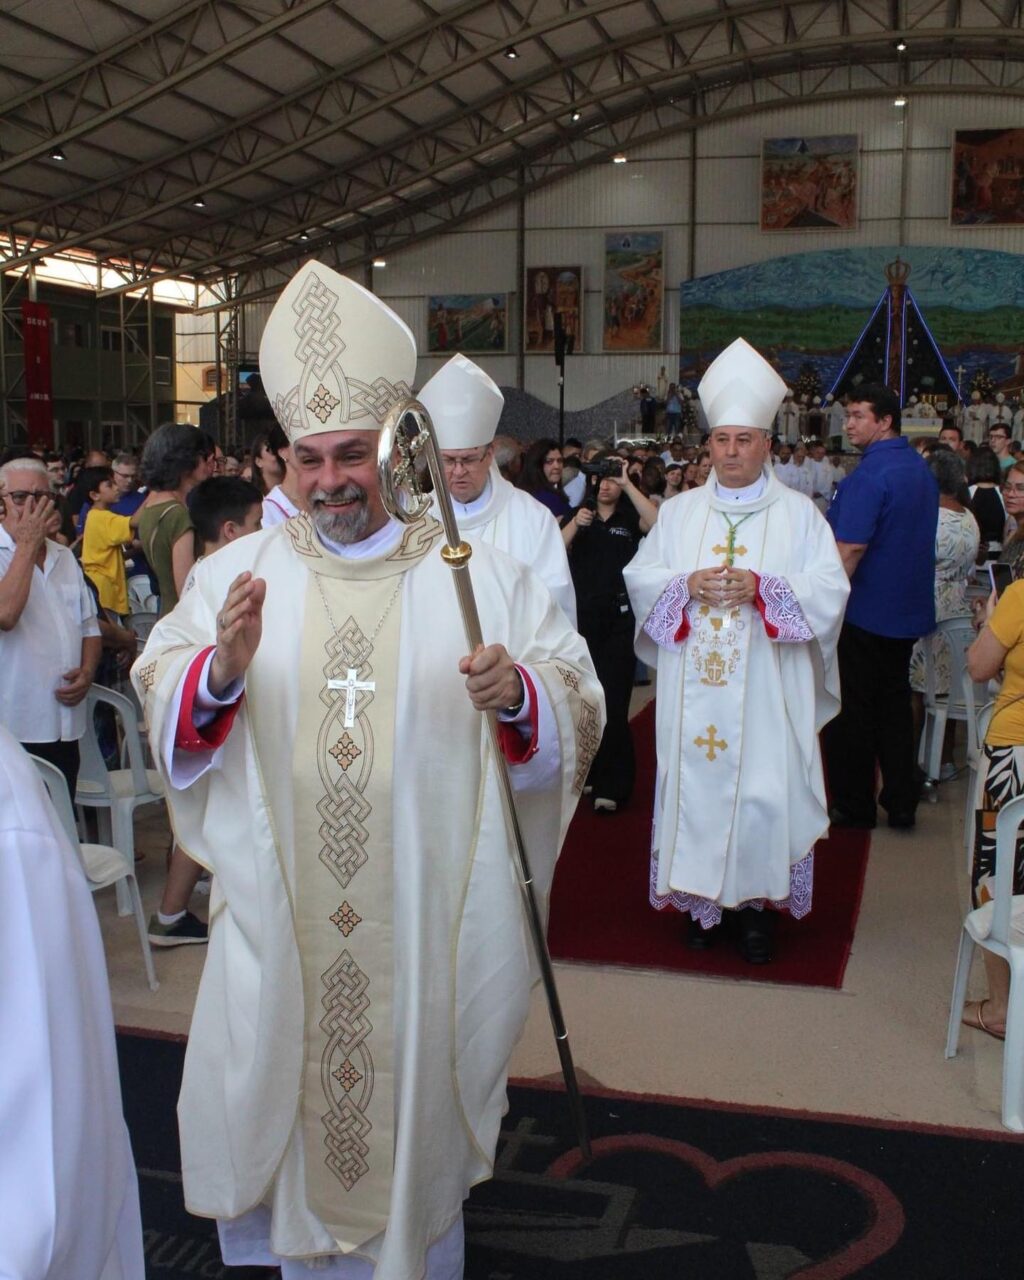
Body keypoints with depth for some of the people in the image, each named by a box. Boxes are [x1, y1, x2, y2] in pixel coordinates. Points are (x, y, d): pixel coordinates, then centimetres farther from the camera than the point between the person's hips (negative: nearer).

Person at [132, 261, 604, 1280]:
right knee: (286, 1092, 15)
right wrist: (220, 670, -25)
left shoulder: (479, 575, -2)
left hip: (428, 918, -1)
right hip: (279, 918, 2)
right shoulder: (238, 571, 3)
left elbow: (579, 705, -5)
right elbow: (159, 699, -4)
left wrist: (519, 695, -27)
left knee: (417, 1099, 15)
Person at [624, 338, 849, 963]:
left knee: (763, 789, -3)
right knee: (696, 784, 3)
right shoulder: (680, 511, 12)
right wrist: (689, 584, -13)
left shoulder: (799, 513, 5)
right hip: (693, 692, 2)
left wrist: (761, 586, -17)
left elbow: (830, 588, -4)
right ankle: (703, 897, 16)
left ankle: (756, 902, 10)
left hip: (766, 692, -2)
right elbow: (640, 575, 6)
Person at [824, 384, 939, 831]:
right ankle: (901, 803, 19)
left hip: (865, 610, -8)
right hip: (908, 608, 8)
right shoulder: (921, 469, 9)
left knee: (851, 712, 4)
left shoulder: (870, 474, -19)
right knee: (894, 703, 15)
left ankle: (853, 806, 13)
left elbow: (851, 547, -25)